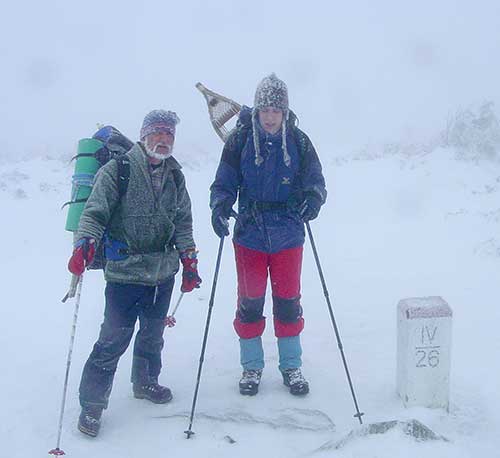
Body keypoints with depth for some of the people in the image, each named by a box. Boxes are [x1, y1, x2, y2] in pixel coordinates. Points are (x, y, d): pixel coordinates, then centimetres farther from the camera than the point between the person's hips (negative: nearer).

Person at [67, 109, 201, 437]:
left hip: (163, 272, 6)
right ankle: (92, 404, 10)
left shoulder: (175, 176, 10)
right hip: (125, 272, -5)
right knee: (114, 340, -6)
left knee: (153, 333, 18)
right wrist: (85, 244, -27)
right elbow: (96, 212, -11)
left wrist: (189, 260, 11)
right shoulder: (118, 170, -6)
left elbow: (183, 222, 15)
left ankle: (145, 382, 41)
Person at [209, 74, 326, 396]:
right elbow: (225, 183, -2)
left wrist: (314, 196, -23)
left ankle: (291, 366, 26)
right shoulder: (240, 140, -5)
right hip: (250, 234, 0)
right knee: (250, 301, 8)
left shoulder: (298, 141, -4)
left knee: (288, 301, 9)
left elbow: (316, 179, 0)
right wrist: (220, 205, -24)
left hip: (288, 235, 0)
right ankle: (252, 366, 26)